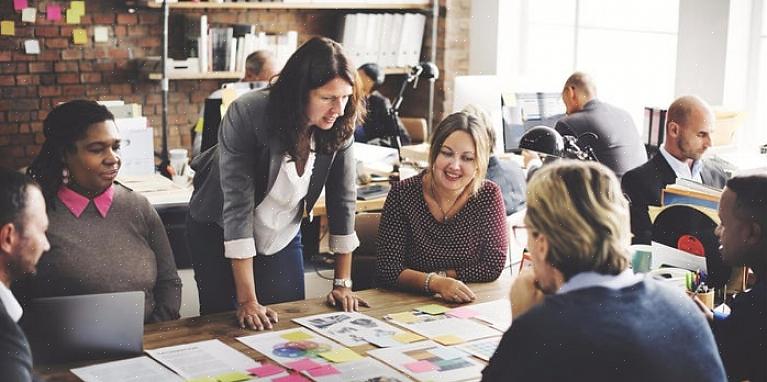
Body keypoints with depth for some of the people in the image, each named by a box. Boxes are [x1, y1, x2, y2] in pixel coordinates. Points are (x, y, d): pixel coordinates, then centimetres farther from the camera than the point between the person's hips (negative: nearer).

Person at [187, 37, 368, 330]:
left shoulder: (340, 126, -18)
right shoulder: (246, 116, -30)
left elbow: (343, 201, -9)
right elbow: (238, 206, -32)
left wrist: (343, 284, -8)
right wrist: (248, 301, -34)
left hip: (283, 237, 4)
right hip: (220, 236, -3)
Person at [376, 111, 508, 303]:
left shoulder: (488, 195, -3)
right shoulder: (403, 194, -7)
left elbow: (493, 266, -5)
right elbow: (387, 270, -12)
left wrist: (439, 275, -8)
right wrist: (436, 283, -26)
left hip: (469, 304, 2)